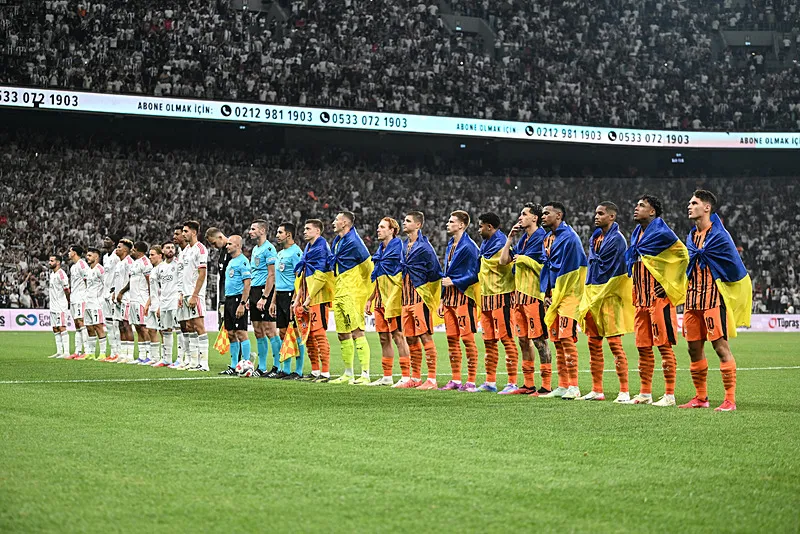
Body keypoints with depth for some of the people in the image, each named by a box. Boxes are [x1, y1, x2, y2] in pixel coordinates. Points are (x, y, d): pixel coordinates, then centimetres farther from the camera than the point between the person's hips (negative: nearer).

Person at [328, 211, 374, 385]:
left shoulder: (353, 242, -13)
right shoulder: (336, 242, 16)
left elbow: (369, 267, -12)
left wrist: (369, 296, -8)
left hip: (352, 293, -10)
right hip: (339, 293, 10)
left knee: (357, 332, -12)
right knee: (343, 334, 12)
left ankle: (365, 375, -14)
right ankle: (348, 374, 20)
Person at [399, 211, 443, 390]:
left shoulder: (424, 247, -11)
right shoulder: (405, 246, 15)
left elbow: (435, 273, -10)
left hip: (420, 295, -8)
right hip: (407, 297, 8)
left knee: (425, 336, -8)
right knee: (410, 338, 10)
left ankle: (432, 380, -7)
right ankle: (415, 378, 18)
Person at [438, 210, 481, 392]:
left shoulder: (469, 247, -12)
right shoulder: (451, 245, 15)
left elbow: (473, 275, -15)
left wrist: (453, 282, -16)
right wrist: (442, 300, 18)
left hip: (464, 296, -9)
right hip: (450, 297, 9)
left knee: (467, 339, -5)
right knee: (452, 339, 9)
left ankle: (471, 382, -3)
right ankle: (455, 380, 15)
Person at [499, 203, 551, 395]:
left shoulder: (541, 238, -10)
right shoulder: (522, 240, 17)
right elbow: (503, 260, 19)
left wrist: (524, 259, -10)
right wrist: (510, 238, 11)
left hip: (534, 294, -9)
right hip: (519, 295, 9)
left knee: (539, 340, -7)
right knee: (523, 339, 11)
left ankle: (546, 386, -4)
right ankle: (528, 384, 18)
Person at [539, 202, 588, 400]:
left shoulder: (568, 237, -12)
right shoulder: (548, 239, 16)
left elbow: (565, 270, -15)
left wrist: (556, 296, -11)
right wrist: (546, 294, 8)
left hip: (567, 295, -9)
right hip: (554, 295, 9)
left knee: (567, 339, -12)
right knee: (557, 341, 9)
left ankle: (573, 387, -10)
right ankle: (562, 386, 14)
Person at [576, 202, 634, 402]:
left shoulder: (617, 239, -10)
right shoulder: (595, 238, 15)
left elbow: (616, 273, -14)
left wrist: (600, 297, -12)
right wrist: (588, 298, 14)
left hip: (609, 296, -8)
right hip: (592, 294, 8)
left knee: (614, 343, -7)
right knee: (594, 343, 9)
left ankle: (624, 391, -4)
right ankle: (596, 390, 15)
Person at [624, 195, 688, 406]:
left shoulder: (661, 232, -10)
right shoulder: (636, 234, 15)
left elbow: (683, 255, -11)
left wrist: (669, 283, -10)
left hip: (659, 297, -9)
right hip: (641, 298, 9)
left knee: (664, 345, -6)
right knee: (643, 346, 10)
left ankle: (669, 395, -4)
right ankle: (645, 393, 16)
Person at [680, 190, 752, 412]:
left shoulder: (719, 235, -11)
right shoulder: (691, 237, 13)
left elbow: (735, 269, -11)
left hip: (713, 299, -7)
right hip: (692, 300, 8)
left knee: (721, 346, -9)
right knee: (694, 348, 8)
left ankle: (730, 400, -7)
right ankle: (701, 397, 18)